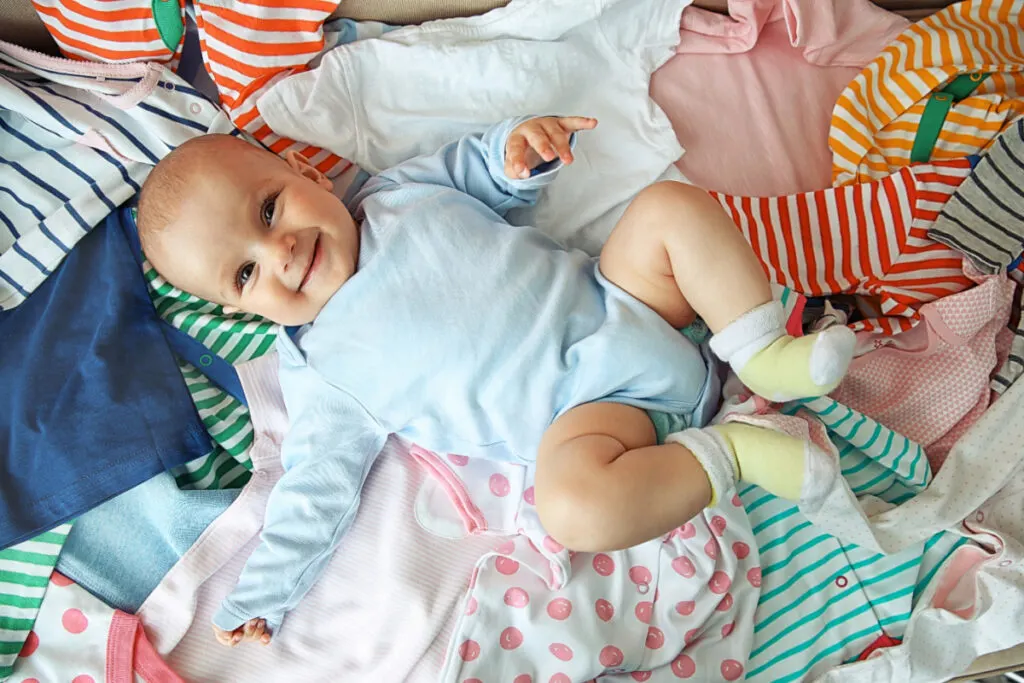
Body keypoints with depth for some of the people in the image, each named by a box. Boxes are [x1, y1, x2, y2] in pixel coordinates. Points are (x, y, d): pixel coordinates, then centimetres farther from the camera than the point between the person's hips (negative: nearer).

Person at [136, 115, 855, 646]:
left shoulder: (401, 191, 11)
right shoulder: (317, 366, 1)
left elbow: (479, 169, 21)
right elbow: (317, 481, 2)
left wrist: (520, 145, -3)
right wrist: (261, 594, -4)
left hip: (620, 300, 5)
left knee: (673, 203, -10)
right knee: (573, 502, -35)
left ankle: (763, 357, -7)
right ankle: (727, 449, -12)